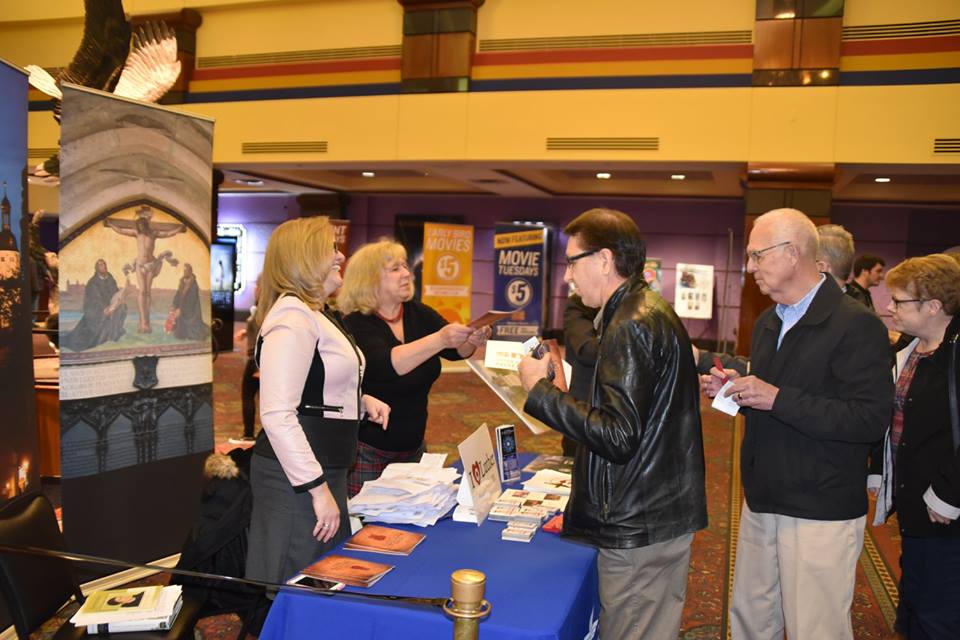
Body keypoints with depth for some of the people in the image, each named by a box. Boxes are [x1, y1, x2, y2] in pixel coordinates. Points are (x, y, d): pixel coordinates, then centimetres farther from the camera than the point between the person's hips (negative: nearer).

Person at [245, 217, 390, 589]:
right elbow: (277, 415, -25)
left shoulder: (318, 315, 15)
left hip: (324, 470, 10)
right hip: (296, 478, -10)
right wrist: (318, 488, -24)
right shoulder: (292, 317, -17)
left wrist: (360, 401, 10)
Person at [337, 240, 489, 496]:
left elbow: (456, 350, -7)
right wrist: (439, 339, -43)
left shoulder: (419, 314, 2)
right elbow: (388, 365, -32)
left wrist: (471, 341, -29)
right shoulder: (356, 324, -16)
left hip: (412, 445, 6)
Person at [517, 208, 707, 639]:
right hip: (663, 514, 10)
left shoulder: (632, 325, -20)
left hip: (638, 530, -10)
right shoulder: (652, 310, 11)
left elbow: (617, 437, -25)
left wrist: (541, 390, -18)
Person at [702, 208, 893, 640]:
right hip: (762, 501, 8)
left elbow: (872, 420, -23)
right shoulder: (767, 323, 12)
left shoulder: (856, 325, -15)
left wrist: (777, 398, -25)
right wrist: (734, 390, 1)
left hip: (821, 512, -8)